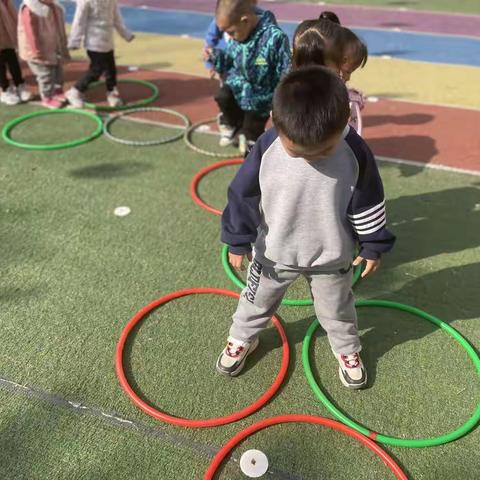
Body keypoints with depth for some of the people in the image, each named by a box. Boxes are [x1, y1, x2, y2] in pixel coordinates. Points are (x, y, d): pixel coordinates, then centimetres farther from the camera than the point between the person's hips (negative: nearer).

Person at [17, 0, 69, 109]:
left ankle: (58, 92, 39)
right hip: (41, 52, -8)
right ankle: (47, 98, 19)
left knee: (58, 72, 19)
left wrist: (63, 47, 15)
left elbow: (60, 29, 13)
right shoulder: (29, 9, -22)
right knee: (46, 75, 2)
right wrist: (36, 52, -23)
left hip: (54, 48, 8)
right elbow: (30, 33, -23)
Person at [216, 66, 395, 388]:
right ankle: (243, 338, 51)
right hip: (274, 253, 0)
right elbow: (243, 196, -12)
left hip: (331, 257, 0)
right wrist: (238, 242, -5)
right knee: (258, 300, 22)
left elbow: (368, 205, -9)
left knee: (336, 308, 23)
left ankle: (348, 349, 51)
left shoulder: (355, 153, -23)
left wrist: (373, 246, -1)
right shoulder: (267, 148, -25)